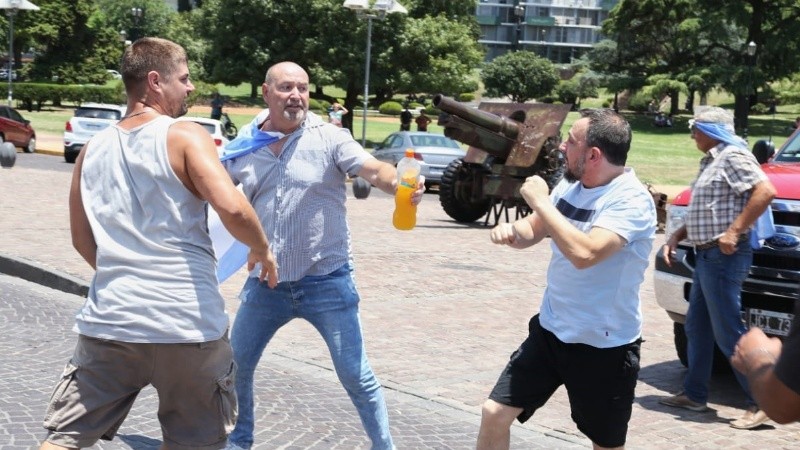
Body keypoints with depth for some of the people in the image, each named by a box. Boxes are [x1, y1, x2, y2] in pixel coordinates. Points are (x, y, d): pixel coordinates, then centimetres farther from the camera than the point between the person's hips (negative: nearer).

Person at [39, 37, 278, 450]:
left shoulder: (93, 150, 11)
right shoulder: (184, 136, -5)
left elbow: (83, 239, 18)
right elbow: (231, 208, -18)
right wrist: (261, 250, 0)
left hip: (108, 322, 4)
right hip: (187, 323, -4)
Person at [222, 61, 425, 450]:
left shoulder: (329, 137, -10)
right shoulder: (244, 144, 1)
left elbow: (374, 170, -24)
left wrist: (402, 186, -44)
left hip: (326, 281, -4)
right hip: (266, 281, 4)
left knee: (355, 375, 0)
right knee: (236, 365, 13)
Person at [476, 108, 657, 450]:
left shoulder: (631, 200, -22)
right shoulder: (571, 186, 2)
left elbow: (584, 253, -36)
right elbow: (533, 230, 16)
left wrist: (540, 201, -25)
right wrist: (511, 230, -9)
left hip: (604, 346, -7)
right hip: (550, 330, 7)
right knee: (494, 413, 5)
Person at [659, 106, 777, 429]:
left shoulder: (733, 157, -13)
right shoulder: (712, 161, 18)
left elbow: (766, 191, -26)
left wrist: (734, 232, -27)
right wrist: (677, 235, 16)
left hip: (724, 257, -10)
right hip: (706, 256, 10)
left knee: (728, 333, -9)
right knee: (697, 328, 14)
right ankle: (694, 394, 23)